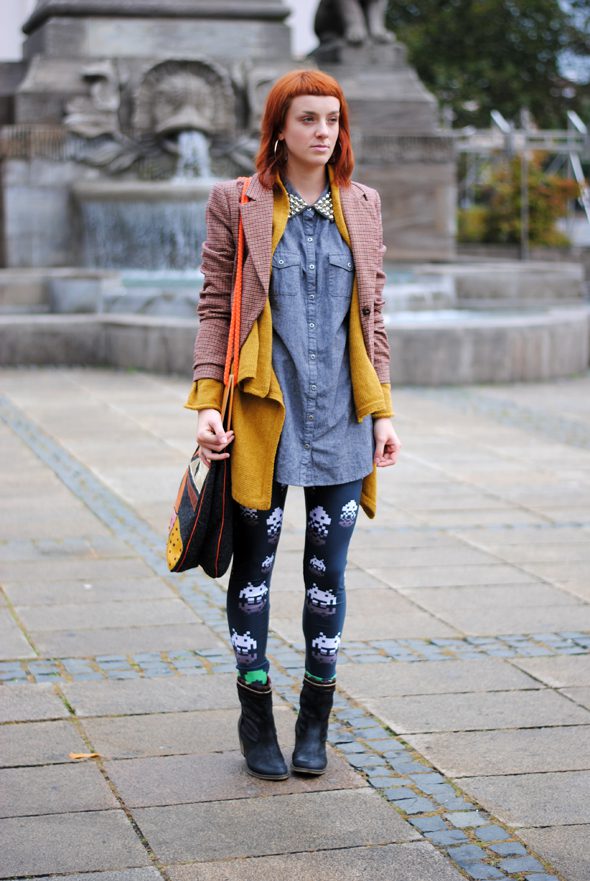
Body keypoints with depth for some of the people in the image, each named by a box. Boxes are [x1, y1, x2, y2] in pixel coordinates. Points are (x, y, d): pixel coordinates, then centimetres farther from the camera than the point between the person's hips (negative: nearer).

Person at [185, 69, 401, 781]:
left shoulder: (361, 206, 10)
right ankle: (256, 716, 20)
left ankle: (315, 720, 21)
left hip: (341, 419, 3)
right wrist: (208, 401, -9)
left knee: (327, 571, 7)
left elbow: (371, 315, 12)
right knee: (254, 566, 6)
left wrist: (382, 410, 8)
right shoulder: (237, 203, 0)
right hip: (263, 416, -2)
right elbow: (215, 308, 0)